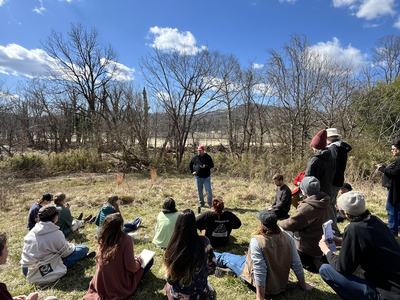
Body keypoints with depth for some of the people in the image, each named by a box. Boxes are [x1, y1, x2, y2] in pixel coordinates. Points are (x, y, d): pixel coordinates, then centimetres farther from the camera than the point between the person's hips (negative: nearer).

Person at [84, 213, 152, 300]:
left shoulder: (103, 239, -9)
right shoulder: (126, 239, -26)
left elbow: (98, 262, 6)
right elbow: (131, 267, -22)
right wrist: (138, 261, 0)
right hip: (121, 287, -5)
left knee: (135, 261, 25)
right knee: (149, 260, 7)